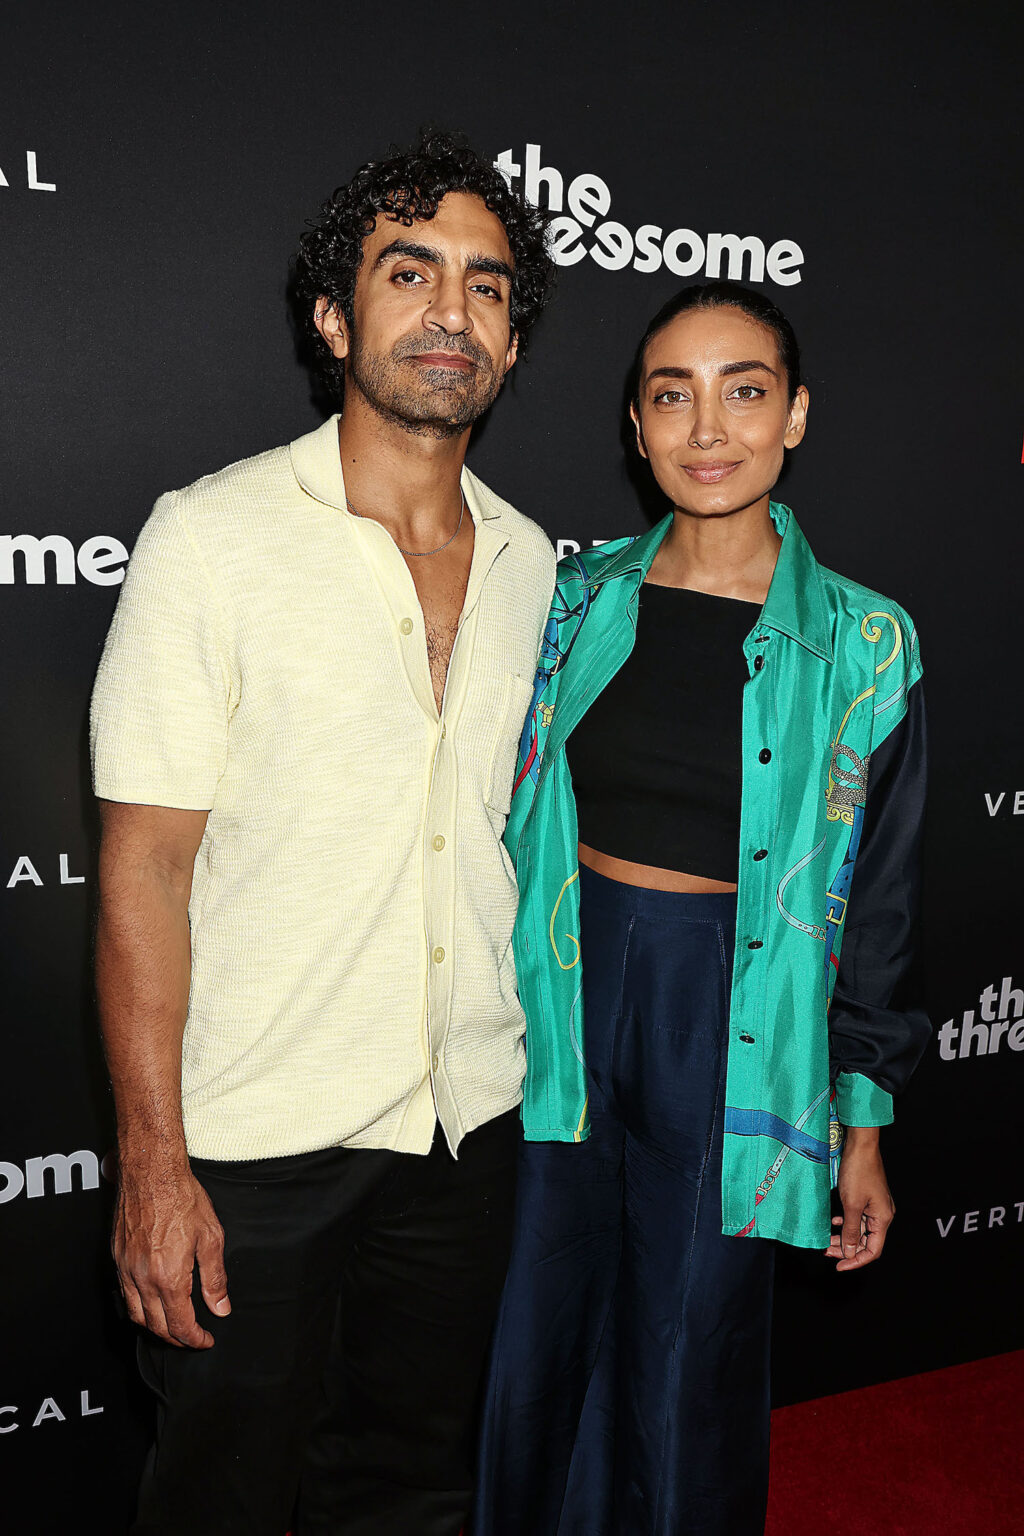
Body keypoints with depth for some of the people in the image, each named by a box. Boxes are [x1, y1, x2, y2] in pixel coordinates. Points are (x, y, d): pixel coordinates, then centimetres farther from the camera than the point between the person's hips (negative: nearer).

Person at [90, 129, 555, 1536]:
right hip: (259, 1140, -4)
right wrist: (154, 1160, -15)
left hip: (471, 1123, 5)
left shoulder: (528, 561, 5)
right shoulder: (213, 536, -10)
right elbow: (144, 864, -12)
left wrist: (538, 1069, 11)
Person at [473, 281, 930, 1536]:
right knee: (542, 1343, 16)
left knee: (687, 1366, 11)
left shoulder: (861, 643, -6)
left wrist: (864, 1128, 1)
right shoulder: (579, 600, 1)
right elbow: (516, 822, 8)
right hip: (569, 999, 3)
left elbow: (877, 900, -1)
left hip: (734, 1026, -2)